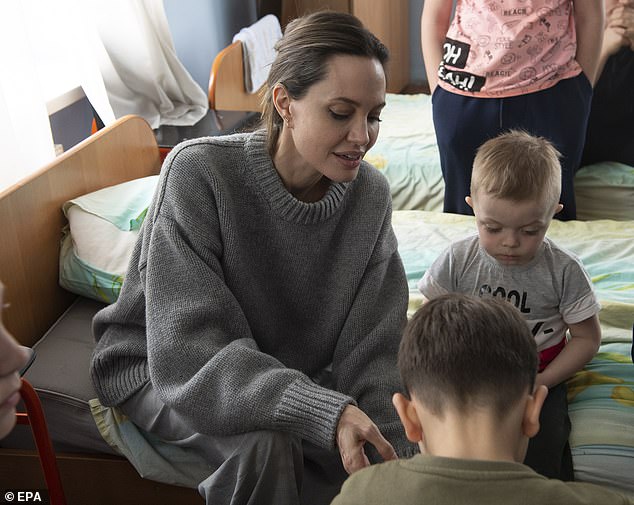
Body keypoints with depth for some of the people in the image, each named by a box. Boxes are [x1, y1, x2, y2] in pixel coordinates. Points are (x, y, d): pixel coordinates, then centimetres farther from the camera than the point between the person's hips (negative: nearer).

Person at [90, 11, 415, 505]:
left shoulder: (370, 194, -13)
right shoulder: (200, 172, -26)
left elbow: (371, 350, -12)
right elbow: (187, 352, -30)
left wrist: (397, 457, -27)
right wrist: (323, 410, -42)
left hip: (286, 369, 4)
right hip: (158, 369, -4)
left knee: (375, 456, -16)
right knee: (265, 446, -31)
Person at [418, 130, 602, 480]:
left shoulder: (564, 271, -7)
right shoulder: (457, 262, -6)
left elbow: (587, 337, 1)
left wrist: (540, 383, -11)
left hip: (540, 376, 0)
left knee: (540, 457, -22)